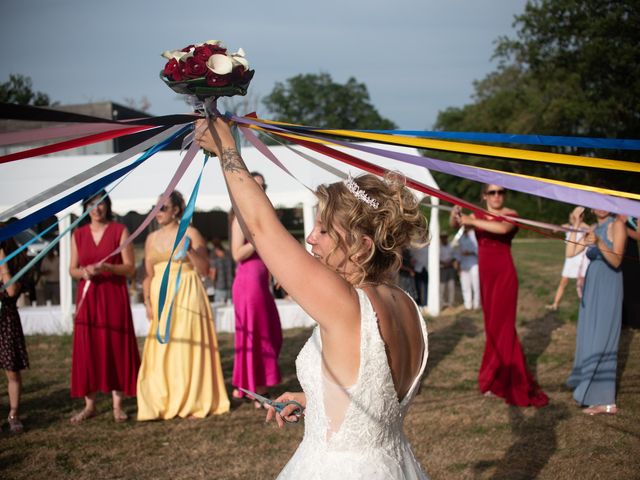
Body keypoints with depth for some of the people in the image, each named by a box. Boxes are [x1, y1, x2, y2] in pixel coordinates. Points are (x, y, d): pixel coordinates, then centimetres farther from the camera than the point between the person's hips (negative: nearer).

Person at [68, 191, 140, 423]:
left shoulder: (120, 231, 1)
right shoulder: (78, 234, 10)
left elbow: (130, 267, -3)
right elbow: (72, 269, 11)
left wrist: (107, 268, -20)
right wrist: (83, 272, -11)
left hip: (114, 296, -3)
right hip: (87, 297, 3)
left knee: (115, 347, -2)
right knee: (87, 349, 1)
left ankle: (117, 404, 5)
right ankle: (89, 405, 9)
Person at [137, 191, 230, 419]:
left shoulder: (191, 233, -1)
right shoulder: (152, 238, 13)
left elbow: (204, 268, -6)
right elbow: (149, 274, 13)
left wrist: (190, 250, -21)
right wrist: (147, 302, 1)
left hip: (187, 296, -4)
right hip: (161, 299, 5)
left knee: (188, 346, -4)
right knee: (160, 350, 1)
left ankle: (192, 402, 4)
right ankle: (166, 403, 8)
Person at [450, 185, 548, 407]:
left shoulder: (510, 214, -4)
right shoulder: (477, 215, 9)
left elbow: (503, 228, -27)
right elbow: (454, 224, -6)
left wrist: (472, 221, -30)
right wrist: (455, 214, -29)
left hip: (504, 273, -4)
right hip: (485, 273, 4)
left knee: (500, 323, -4)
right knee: (491, 324, 9)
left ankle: (495, 379, 6)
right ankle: (496, 376, 19)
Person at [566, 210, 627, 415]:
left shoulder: (617, 224, -8)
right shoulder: (593, 229, 12)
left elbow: (616, 261, -18)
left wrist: (599, 243, -33)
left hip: (607, 291, -7)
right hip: (592, 290, 7)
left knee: (601, 341, -8)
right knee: (589, 338, 13)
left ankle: (605, 400, -5)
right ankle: (587, 381, 27)